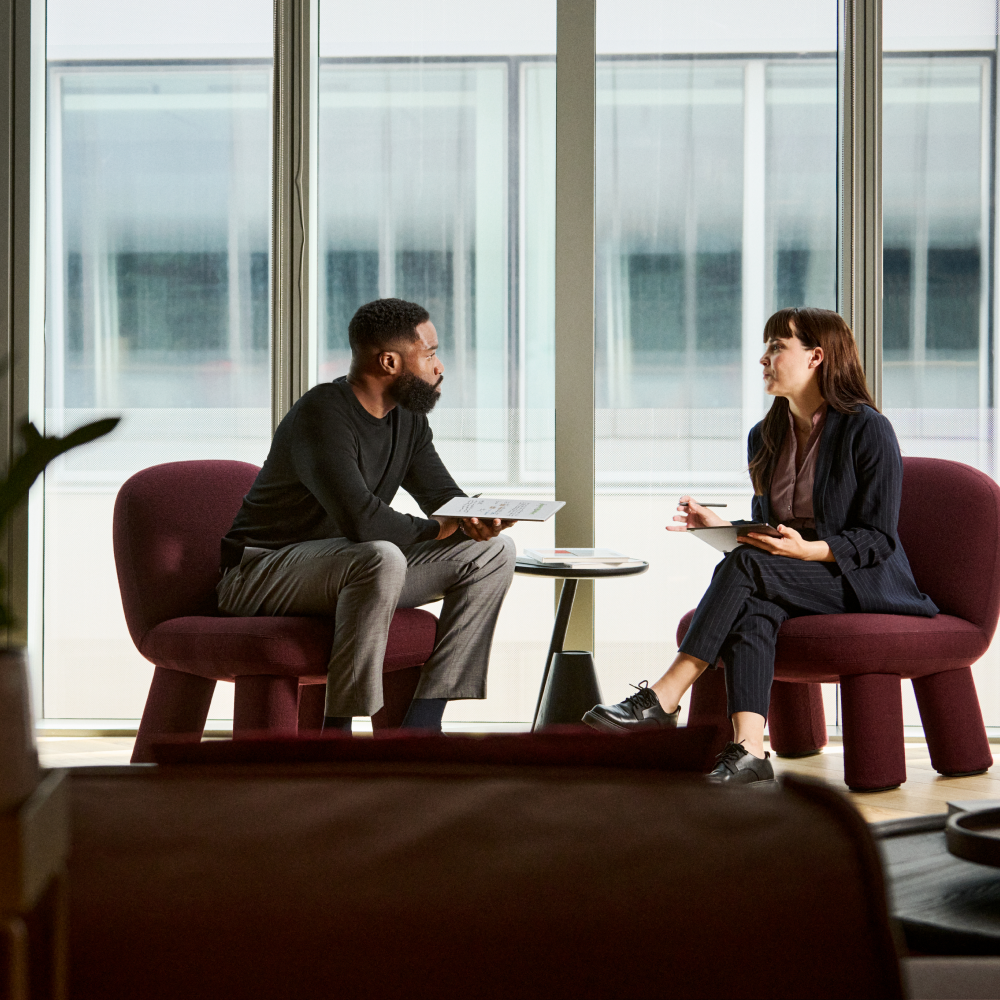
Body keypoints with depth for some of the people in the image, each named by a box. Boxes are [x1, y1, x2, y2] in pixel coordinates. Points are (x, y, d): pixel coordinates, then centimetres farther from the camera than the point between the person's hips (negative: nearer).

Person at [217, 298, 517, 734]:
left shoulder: (407, 418, 6)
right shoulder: (322, 415, -23)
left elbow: (444, 496, 10)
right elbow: (359, 518, -35)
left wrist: (472, 519, -15)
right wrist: (436, 528, -19)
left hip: (352, 567, 9)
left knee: (493, 550, -2)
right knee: (382, 558, -39)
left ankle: (422, 721, -7)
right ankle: (337, 731, -30)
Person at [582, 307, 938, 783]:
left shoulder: (868, 430, -7)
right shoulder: (765, 437, 14)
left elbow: (877, 539, -10)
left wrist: (809, 550, -25)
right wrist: (721, 526, -2)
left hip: (861, 582, -5)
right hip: (788, 580, 5)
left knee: (747, 565, -30)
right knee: (751, 606, -32)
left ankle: (662, 699, -32)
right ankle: (748, 750, -46)